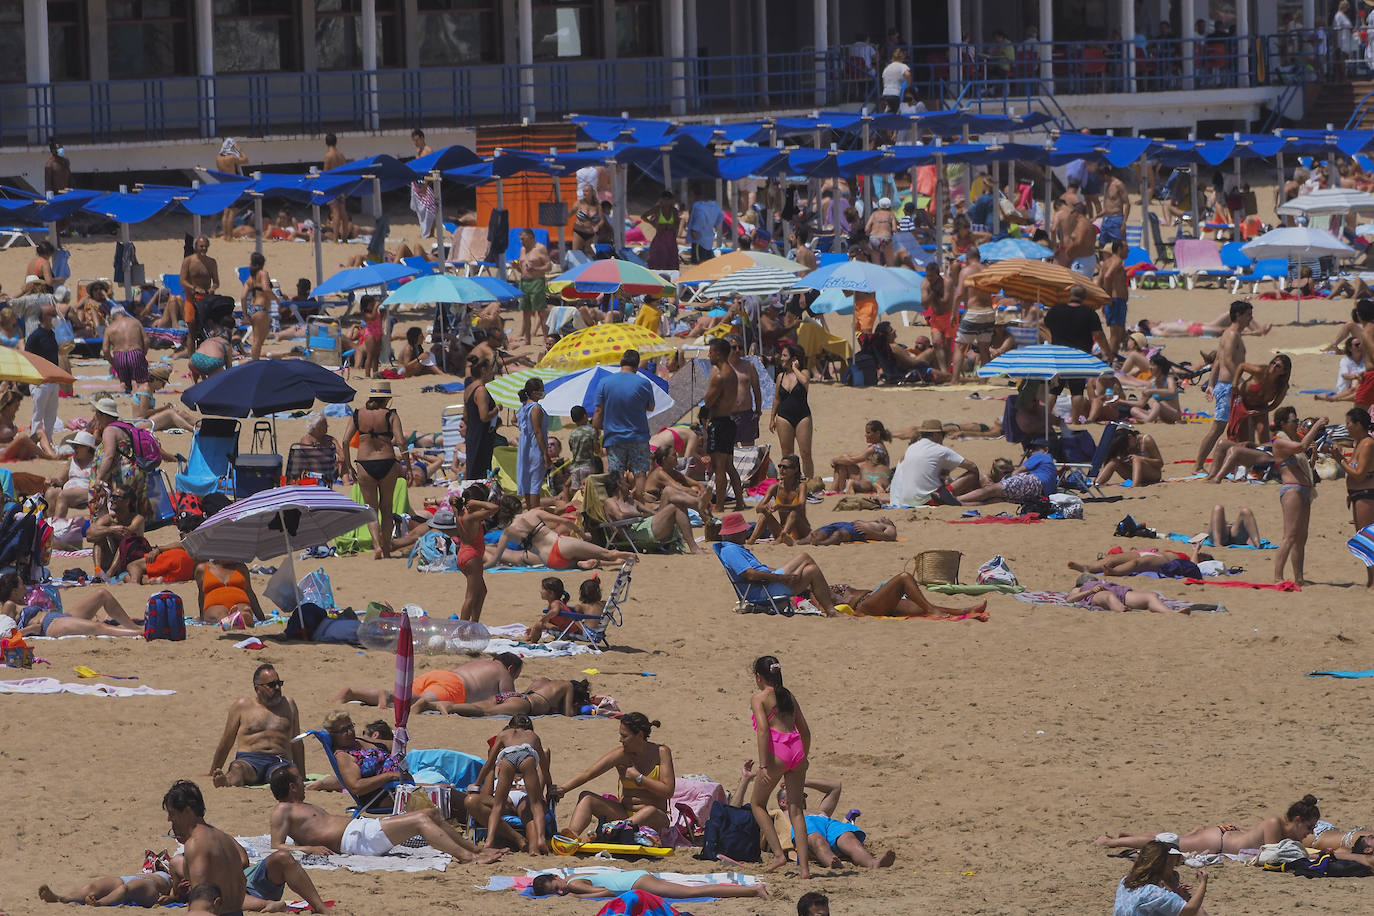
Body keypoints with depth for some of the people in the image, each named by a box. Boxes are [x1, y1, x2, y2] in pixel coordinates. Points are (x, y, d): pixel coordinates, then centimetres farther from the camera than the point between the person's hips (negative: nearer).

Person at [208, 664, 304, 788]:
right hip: (248, 760, -1)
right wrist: (213, 773, 21)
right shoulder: (242, 706, 15)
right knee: (237, 768, -40)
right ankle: (227, 781, -74)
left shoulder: (288, 705, 22)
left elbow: (297, 745, 27)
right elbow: (226, 743, 19)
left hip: (279, 762, 1)